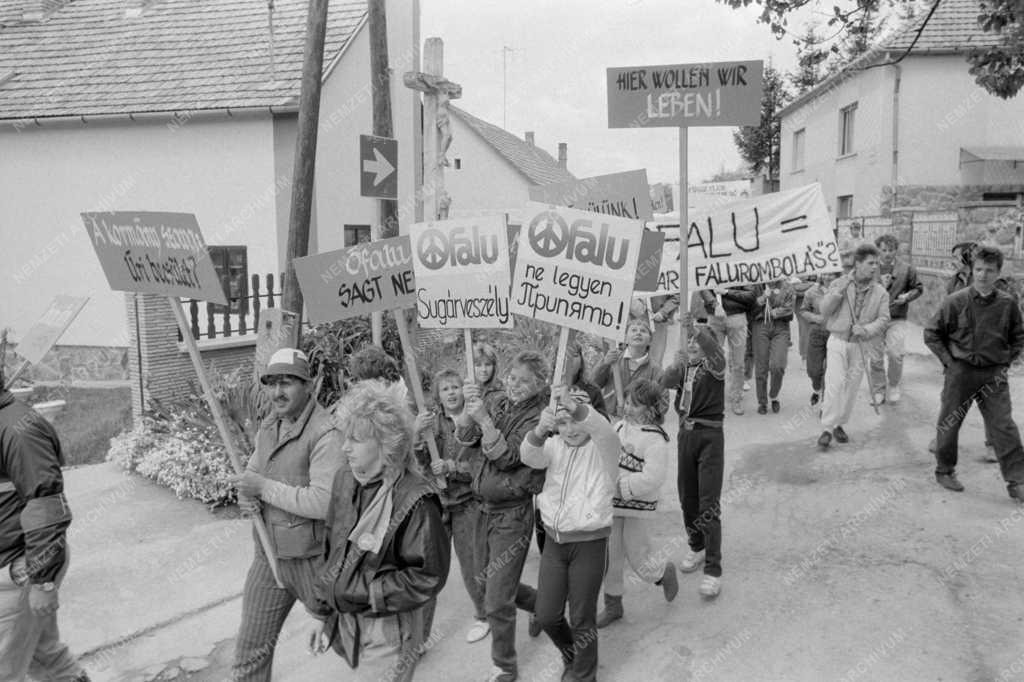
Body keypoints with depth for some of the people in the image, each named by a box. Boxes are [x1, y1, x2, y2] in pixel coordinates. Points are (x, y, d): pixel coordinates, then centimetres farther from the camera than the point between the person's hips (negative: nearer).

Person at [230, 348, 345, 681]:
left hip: (313, 557, -6)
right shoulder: (268, 426, 5)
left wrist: (265, 487, -23)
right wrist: (246, 494, -6)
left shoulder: (326, 434, -22)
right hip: (268, 553, 7)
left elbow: (325, 502, -29)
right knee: (251, 647, 13)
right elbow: (253, 471, 17)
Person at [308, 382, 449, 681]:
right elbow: (330, 552, 9)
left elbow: (428, 577, -17)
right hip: (344, 621, 6)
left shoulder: (414, 500, -21)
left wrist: (365, 591, -18)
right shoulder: (344, 481, 0)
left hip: (389, 632, -6)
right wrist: (321, 613, 11)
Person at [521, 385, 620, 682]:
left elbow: (604, 431, -33)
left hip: (589, 542, -4)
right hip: (554, 540, 4)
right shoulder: (554, 446, 3)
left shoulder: (602, 448, -8)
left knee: (582, 619, 6)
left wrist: (576, 408, -54)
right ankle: (572, 656, 42)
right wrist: (541, 429, -40)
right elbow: (530, 457, -17)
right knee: (546, 615, 11)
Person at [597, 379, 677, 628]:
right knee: (610, 556, 11)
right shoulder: (620, 427, 4)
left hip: (639, 508, -6)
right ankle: (613, 605, 27)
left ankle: (665, 572, 39)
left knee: (638, 557, 6)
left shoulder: (656, 439, -16)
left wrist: (620, 486, -23)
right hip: (612, 505, 6)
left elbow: (651, 478, -24)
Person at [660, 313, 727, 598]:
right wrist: (675, 366, -26)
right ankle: (697, 547, 36)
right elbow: (664, 384, -8)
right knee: (686, 497, 14)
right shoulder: (683, 367, 9)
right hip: (686, 433, 5)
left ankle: (713, 569, -6)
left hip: (710, 435, -5)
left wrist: (696, 329, -43)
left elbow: (713, 350, -28)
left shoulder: (714, 365, -5)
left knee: (709, 503, -9)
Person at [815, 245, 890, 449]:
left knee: (851, 386, 7)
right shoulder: (839, 283, -1)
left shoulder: (880, 292, 1)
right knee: (835, 383, -12)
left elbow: (883, 319, -4)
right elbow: (824, 310, -5)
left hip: (861, 345, 2)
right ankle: (827, 428, -8)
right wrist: (838, 292, -19)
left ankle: (839, 424, 22)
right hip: (838, 340, -2)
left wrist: (866, 330, -21)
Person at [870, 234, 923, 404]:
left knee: (895, 353, -15)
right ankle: (878, 390, 21)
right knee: (875, 358, 4)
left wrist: (907, 296, -5)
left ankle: (893, 386, 9)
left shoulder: (907, 269, 3)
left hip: (896, 319, -1)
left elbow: (918, 288, 14)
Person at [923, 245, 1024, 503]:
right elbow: (931, 334, 0)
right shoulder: (955, 302, -7)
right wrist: (949, 361, -5)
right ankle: (944, 471, 27)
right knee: (949, 423, 8)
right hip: (960, 372, -1)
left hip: (994, 375, 1)